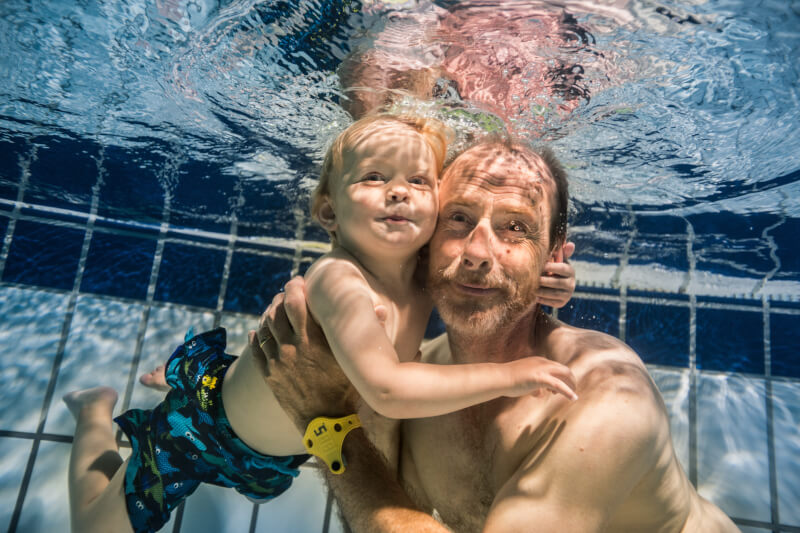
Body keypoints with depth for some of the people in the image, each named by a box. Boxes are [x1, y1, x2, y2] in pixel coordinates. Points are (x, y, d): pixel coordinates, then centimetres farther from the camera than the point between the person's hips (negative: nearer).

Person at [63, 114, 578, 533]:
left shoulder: (425, 281, -16)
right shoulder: (338, 279, -39)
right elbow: (387, 390, -47)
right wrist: (507, 374, -40)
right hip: (209, 424, -6)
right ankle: (98, 410, 41)